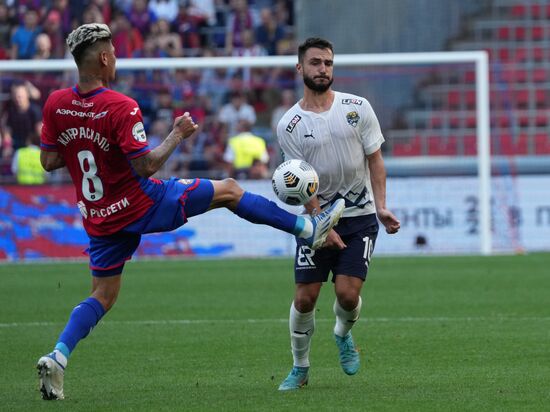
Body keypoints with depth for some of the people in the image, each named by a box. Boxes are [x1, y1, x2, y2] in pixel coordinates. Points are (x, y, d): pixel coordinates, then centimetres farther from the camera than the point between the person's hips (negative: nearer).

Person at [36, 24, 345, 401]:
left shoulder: (56, 104, -4)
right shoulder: (121, 108, -22)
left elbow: (48, 161, 3)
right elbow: (145, 166, -22)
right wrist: (178, 135, -10)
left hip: (98, 220, 6)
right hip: (142, 204, -6)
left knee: (103, 295, 15)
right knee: (228, 190, 9)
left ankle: (57, 358, -5)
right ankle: (311, 229, 17)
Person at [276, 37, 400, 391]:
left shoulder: (357, 107, -1)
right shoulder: (290, 126, -4)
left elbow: (375, 159, 3)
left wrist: (381, 206, -8)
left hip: (360, 218, 0)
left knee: (347, 293, -12)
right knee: (305, 297, -4)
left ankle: (344, 335, 22)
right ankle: (300, 368, 15)